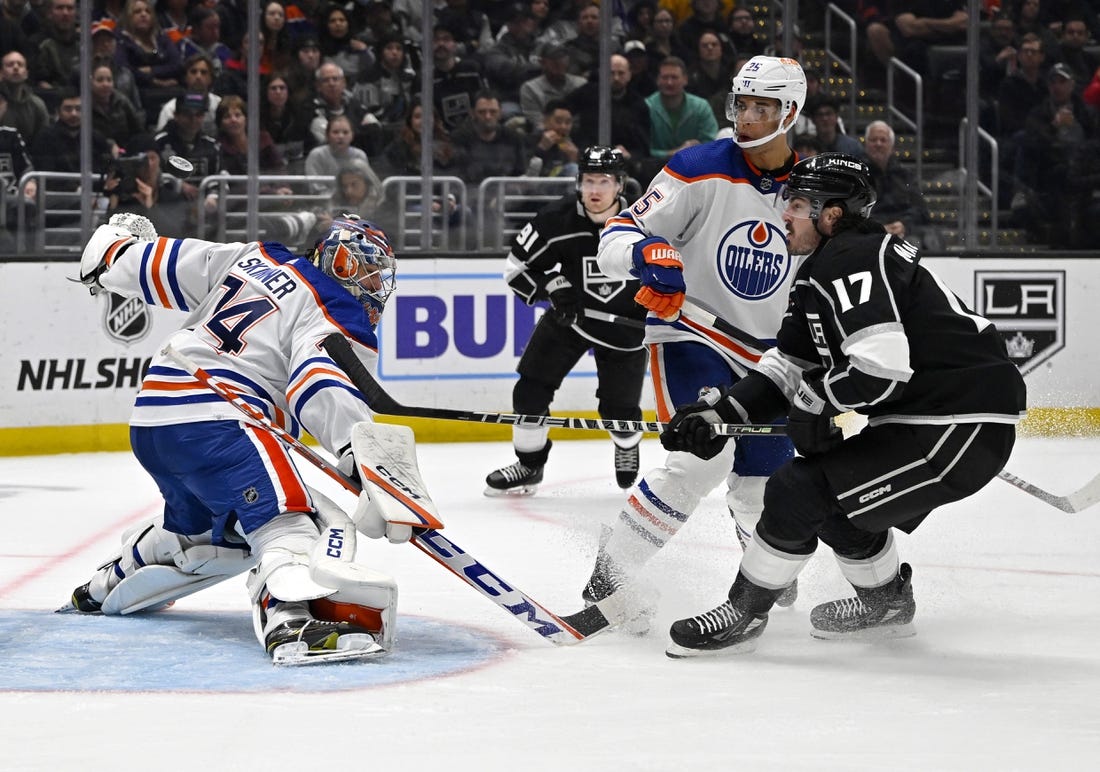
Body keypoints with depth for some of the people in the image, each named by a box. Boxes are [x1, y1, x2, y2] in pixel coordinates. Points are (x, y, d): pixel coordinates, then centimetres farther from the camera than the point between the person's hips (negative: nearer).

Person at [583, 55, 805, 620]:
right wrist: (645, 254, -34)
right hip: (690, 335, -5)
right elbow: (616, 237, -13)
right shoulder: (701, 171, -12)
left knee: (763, 483, 12)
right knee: (705, 457, -26)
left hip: (766, 357, 5)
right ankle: (608, 579, -19)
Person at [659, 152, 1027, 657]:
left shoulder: (853, 261, -16)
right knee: (835, 495, 24)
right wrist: (718, 413, 6)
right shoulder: (821, 271, 17)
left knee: (799, 489, -11)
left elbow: (880, 366, -27)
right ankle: (886, 603, 41)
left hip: (959, 431, -11)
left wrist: (813, 406, -13)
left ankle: (743, 613, 3)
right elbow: (788, 368, 18)